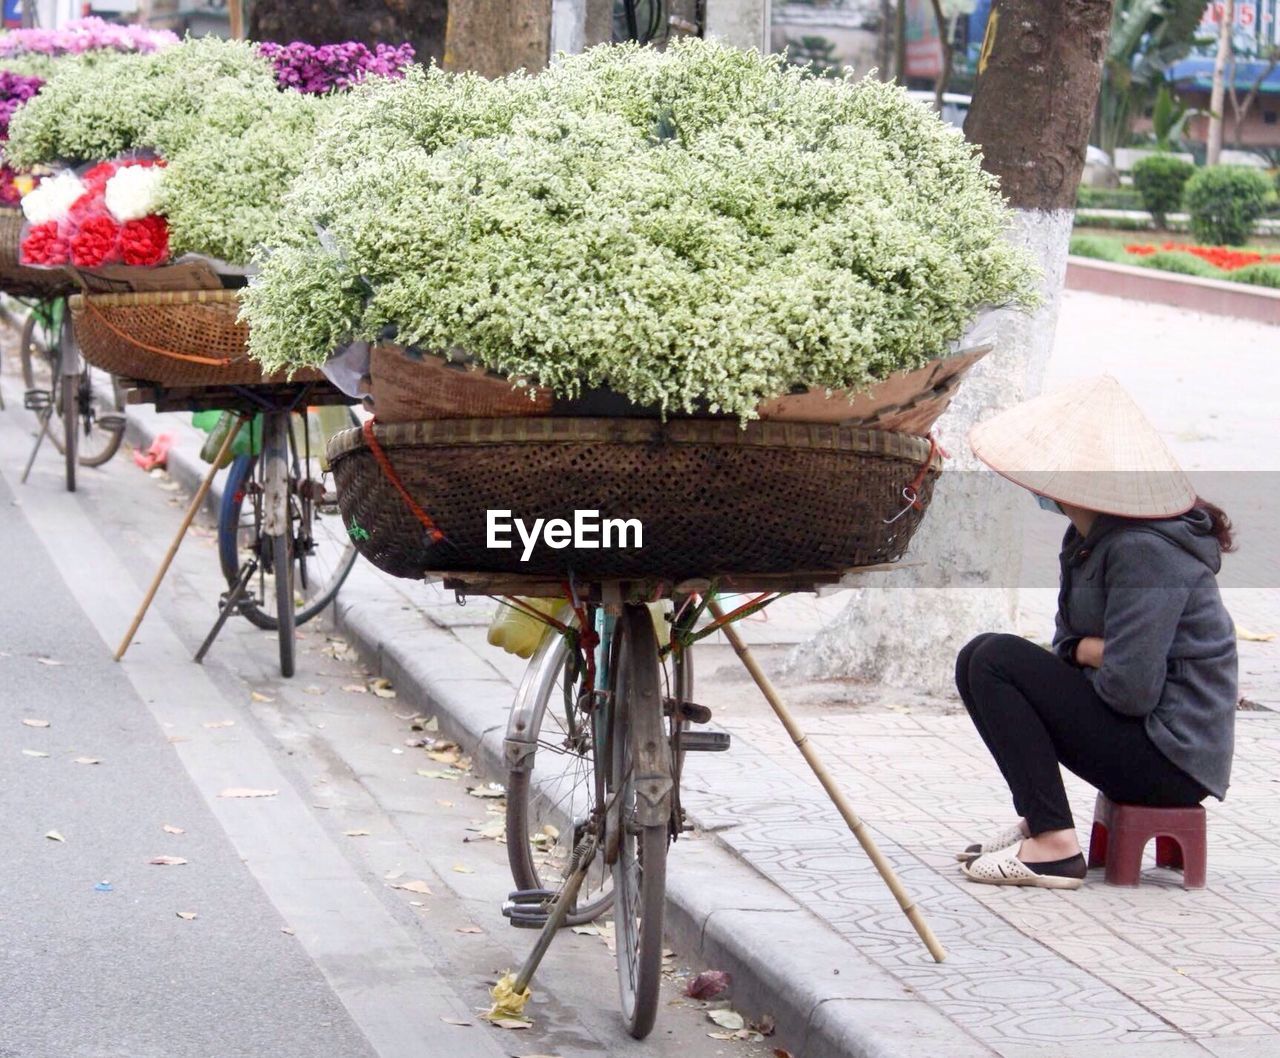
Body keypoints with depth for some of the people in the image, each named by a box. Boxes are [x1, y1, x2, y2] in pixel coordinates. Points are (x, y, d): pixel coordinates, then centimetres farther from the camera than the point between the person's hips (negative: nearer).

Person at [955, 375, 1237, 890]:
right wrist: (1094, 650, -7)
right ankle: (1038, 819, 7)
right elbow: (1066, 644, 16)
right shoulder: (1085, 540, 11)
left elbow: (1130, 689, -26)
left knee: (995, 659, -16)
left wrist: (1088, 652, -4)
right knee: (976, 661, 11)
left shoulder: (1145, 552, -20)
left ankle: (1053, 847, -19)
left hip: (1174, 759, -10)